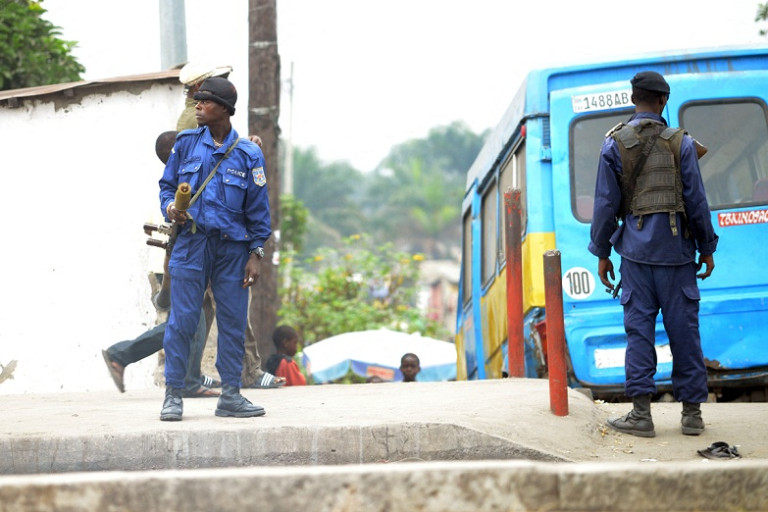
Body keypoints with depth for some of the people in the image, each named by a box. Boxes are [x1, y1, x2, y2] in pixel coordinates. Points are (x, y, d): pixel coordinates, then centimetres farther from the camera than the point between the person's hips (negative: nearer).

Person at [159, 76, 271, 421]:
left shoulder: (248, 154, 4)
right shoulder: (186, 143, 6)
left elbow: (258, 208, 6)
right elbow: (167, 183, 15)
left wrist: (256, 254, 1)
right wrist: (170, 207, -7)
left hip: (232, 247, 0)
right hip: (191, 243, 0)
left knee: (233, 322, 3)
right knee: (181, 320, -4)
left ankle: (230, 395, 11)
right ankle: (173, 395, 2)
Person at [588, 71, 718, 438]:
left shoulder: (614, 145, 0)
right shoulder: (680, 143, -3)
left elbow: (606, 204, 1)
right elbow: (696, 200, -1)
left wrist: (602, 253, 9)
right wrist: (707, 249, 8)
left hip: (636, 249, 1)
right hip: (676, 249, -1)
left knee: (639, 328, 2)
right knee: (683, 328, 3)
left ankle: (641, 413, -2)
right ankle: (691, 412, 6)